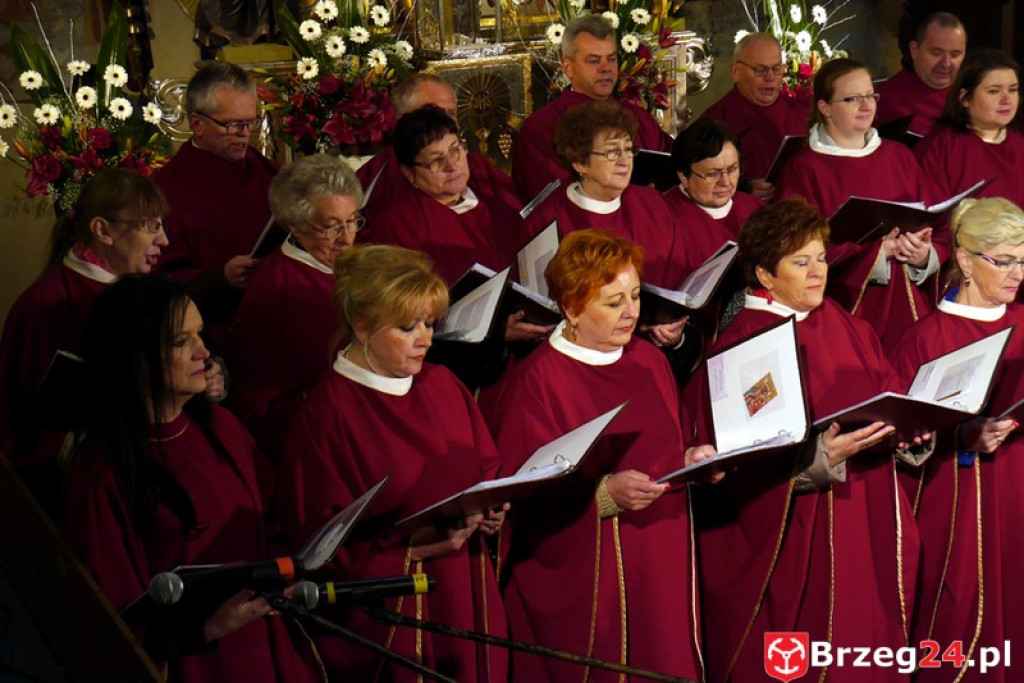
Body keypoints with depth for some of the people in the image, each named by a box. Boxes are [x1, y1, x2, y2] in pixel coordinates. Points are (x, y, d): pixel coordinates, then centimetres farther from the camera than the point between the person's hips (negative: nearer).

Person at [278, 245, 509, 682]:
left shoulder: (443, 386, 6)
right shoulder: (327, 415, -13)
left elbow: (484, 469, 16)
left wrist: (490, 513, -6)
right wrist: (411, 548, -21)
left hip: (466, 601, 6)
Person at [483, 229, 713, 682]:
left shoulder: (648, 362, 9)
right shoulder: (537, 381, -13)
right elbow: (525, 495, -14)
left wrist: (693, 459, -1)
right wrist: (604, 494, -26)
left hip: (661, 567, 6)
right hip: (580, 574, -6)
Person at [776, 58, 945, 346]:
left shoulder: (899, 156, 13)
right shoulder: (804, 169, -2)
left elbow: (940, 228, 10)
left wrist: (925, 255, -12)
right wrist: (879, 252, -16)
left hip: (908, 307, 4)